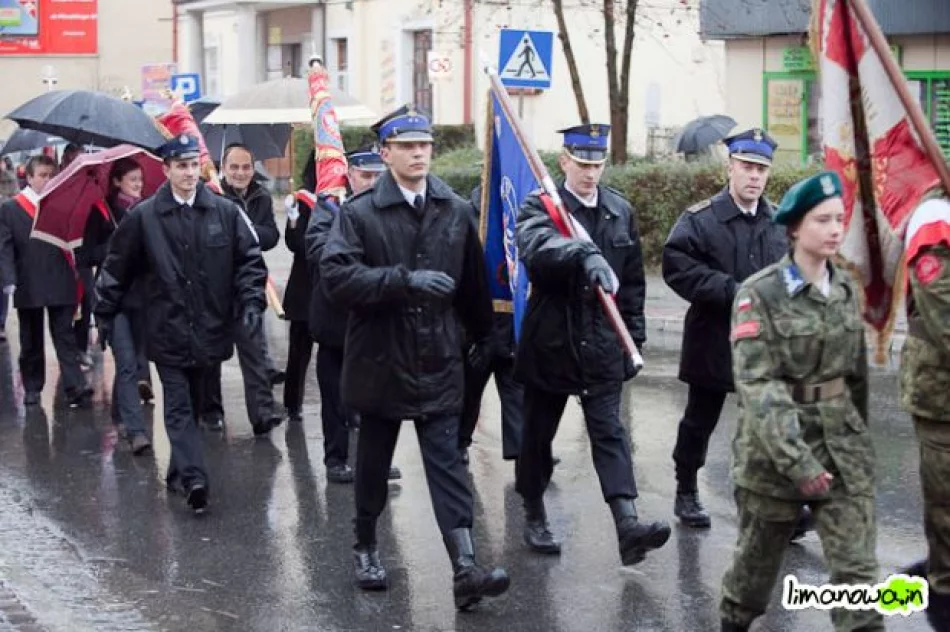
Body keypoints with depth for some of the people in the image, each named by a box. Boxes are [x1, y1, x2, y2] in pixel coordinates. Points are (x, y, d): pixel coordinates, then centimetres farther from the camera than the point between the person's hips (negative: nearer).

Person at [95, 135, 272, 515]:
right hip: (168, 330, -2)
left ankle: (181, 473, 25)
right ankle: (193, 478, -17)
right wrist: (105, 313, 8)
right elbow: (117, 267, 6)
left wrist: (251, 301, -9)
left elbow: (249, 259, 4)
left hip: (208, 328, 2)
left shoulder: (224, 211, 0)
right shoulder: (143, 217, -3)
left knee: (192, 404, 14)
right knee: (179, 407, -7)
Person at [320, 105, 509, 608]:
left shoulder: (456, 212, 4)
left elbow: (474, 285, 14)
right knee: (373, 463, 14)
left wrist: (484, 336, 21)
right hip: (379, 362, -1)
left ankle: (465, 570, -8)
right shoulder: (359, 213, -7)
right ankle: (366, 548, 33)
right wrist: (407, 280, -26)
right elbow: (336, 276, -21)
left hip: (438, 363, 2)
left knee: (446, 464, -2)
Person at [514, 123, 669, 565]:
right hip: (549, 343, -2)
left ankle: (627, 525, -17)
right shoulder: (539, 206, -7)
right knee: (538, 432, 10)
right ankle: (534, 516, 28)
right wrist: (586, 255, -49)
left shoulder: (622, 212, 8)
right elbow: (538, 246, -31)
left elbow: (633, 283, 14)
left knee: (609, 432, -6)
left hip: (601, 346, 2)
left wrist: (634, 340, 11)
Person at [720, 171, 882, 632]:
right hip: (775, 445, -3)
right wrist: (795, 457, -26)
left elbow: (857, 371, 14)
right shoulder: (759, 294, -12)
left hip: (843, 444, 4)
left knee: (857, 567, -3)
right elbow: (756, 383, -19)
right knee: (759, 554, 14)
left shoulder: (847, 289, 5)